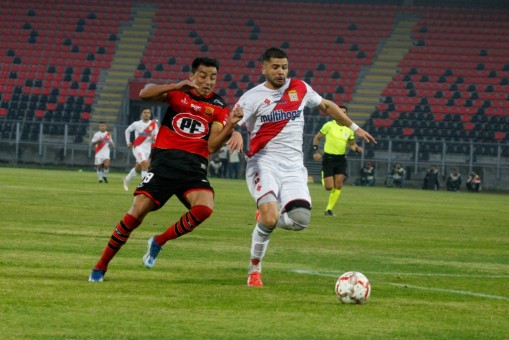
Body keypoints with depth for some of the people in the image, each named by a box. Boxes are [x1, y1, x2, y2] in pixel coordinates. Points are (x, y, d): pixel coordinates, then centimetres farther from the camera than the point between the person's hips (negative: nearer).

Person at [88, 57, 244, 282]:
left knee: (204, 208, -26)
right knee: (138, 211, -12)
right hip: (165, 160, -1)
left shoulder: (218, 107, 7)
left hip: (194, 166, 1)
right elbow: (144, 94, -10)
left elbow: (212, 146, -4)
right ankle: (100, 267, 2)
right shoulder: (178, 93, 7)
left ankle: (158, 242, 0)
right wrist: (176, 86, -21)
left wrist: (230, 125, -21)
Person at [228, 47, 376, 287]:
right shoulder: (253, 97, -2)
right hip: (264, 163, -4)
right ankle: (254, 269, -4)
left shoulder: (299, 88, 11)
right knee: (270, 217, -26)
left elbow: (326, 106, 28)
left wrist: (354, 127, 31)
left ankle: (266, 216, 17)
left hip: (293, 167, 4)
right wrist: (235, 134, -37)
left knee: (300, 220, -17)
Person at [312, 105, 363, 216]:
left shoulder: (349, 129, 5)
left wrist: (357, 149, -3)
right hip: (328, 158, -3)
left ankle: (329, 209, 4)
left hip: (341, 159, 3)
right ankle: (323, 178, 29)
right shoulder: (329, 125, -5)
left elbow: (352, 143, 19)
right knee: (329, 187, -8)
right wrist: (315, 151, -9)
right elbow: (317, 138, 3)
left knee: (338, 186, -8)